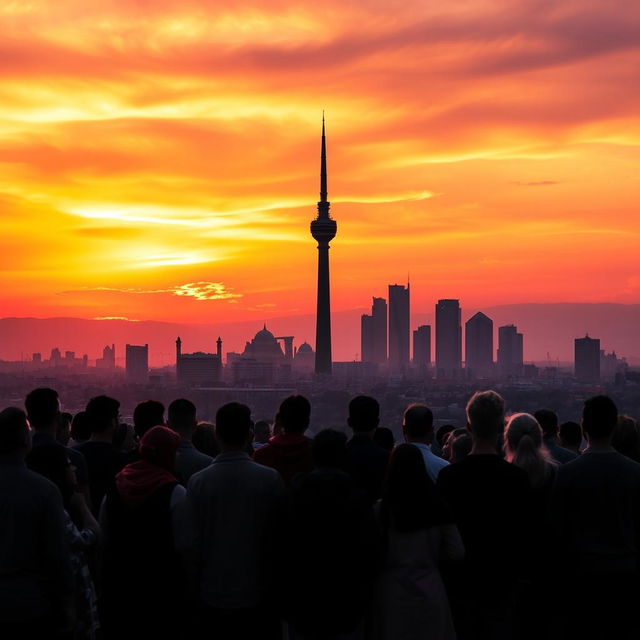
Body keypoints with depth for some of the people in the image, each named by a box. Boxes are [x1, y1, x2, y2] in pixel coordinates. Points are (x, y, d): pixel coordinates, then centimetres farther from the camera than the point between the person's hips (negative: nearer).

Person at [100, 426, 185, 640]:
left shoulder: (115, 486, 1)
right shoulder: (175, 493, -15)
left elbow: (104, 537, 7)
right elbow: (181, 544, -17)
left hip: (119, 580, 5)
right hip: (161, 582, -5)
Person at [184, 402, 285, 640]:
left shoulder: (199, 481, -8)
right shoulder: (271, 479, -9)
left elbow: (192, 543, -5)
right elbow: (281, 535, -2)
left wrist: (196, 584, 8)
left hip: (213, 595, 0)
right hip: (258, 594, 0)